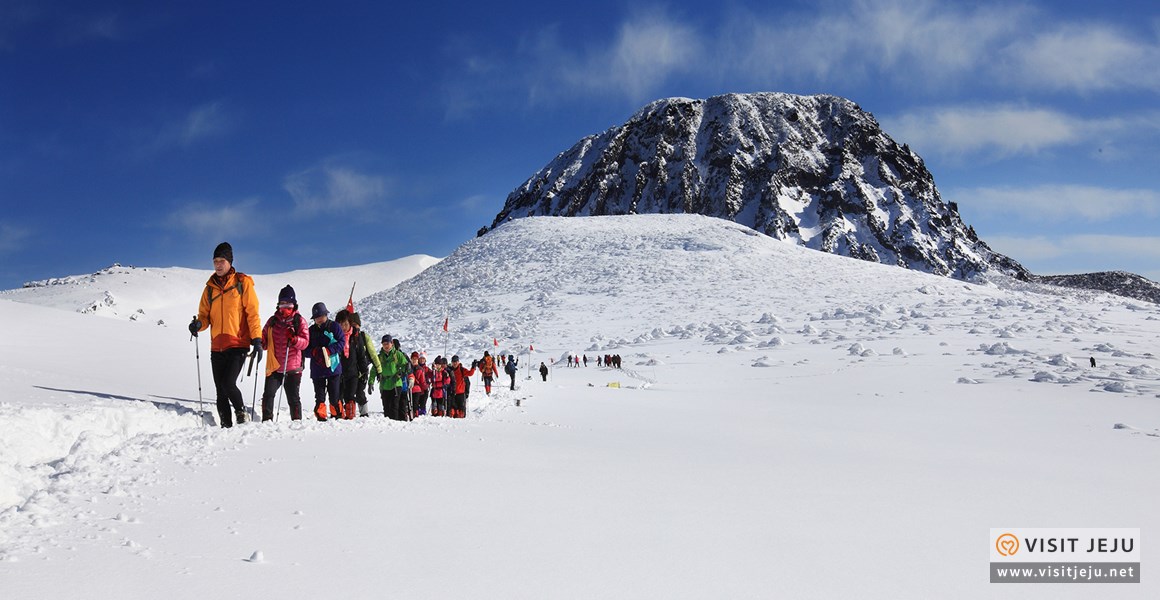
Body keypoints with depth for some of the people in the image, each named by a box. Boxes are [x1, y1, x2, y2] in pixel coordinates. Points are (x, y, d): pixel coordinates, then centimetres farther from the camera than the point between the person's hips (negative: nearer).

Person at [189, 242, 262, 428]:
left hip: (238, 345, -5)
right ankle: (225, 426, 12)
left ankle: (241, 413, 5)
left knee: (228, 384, -18)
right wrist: (198, 324, -9)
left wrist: (257, 340, -11)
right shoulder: (210, 287, 14)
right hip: (217, 347, 5)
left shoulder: (242, 282, 1)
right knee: (220, 391, 5)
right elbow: (205, 314, 15)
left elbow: (252, 313, -3)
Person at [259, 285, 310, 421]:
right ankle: (266, 420, -1)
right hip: (274, 366, 3)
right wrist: (259, 341, -4)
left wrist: (294, 339, -25)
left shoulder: (299, 320, 3)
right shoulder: (272, 321, 13)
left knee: (293, 398, 3)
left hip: (292, 367, -3)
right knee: (268, 394, -8)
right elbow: (265, 342, 18)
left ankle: (297, 421, 10)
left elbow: (305, 342, -6)